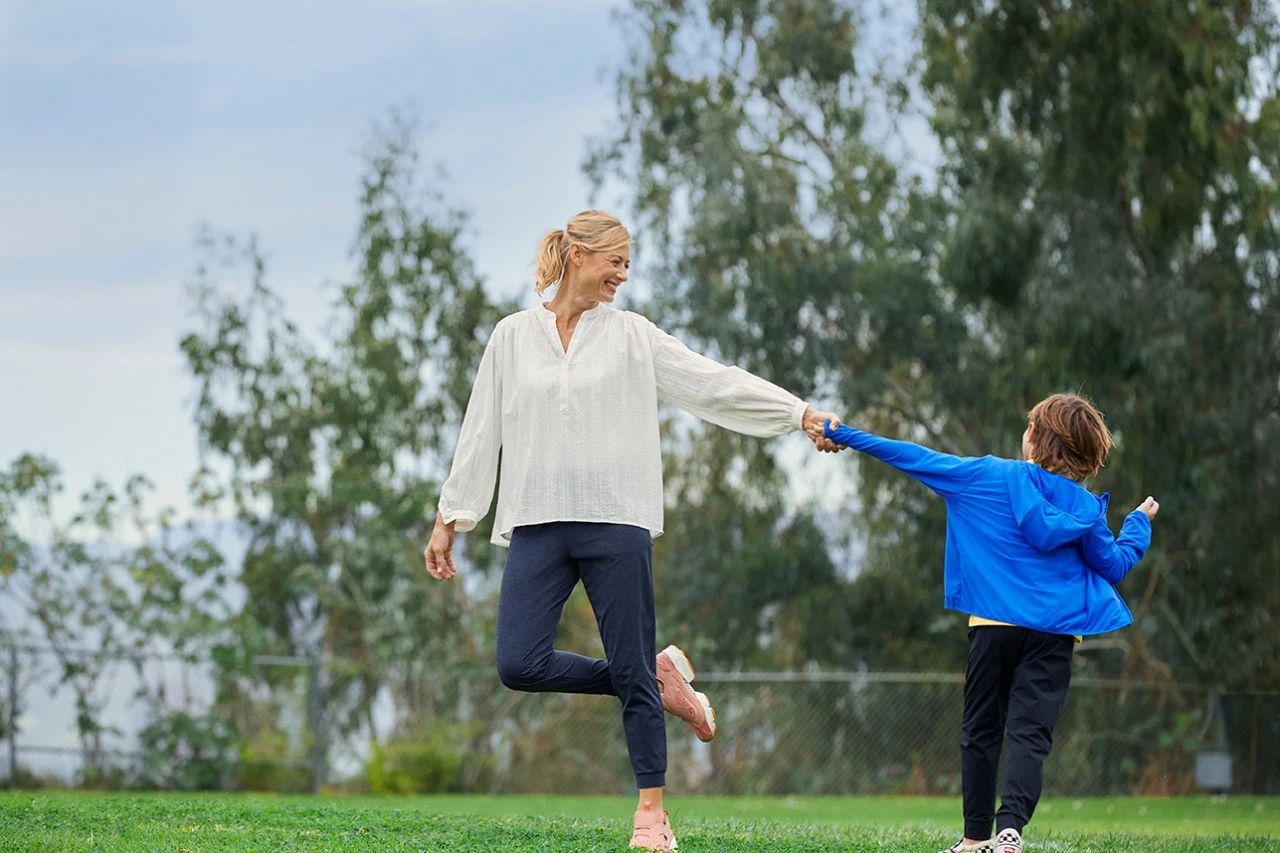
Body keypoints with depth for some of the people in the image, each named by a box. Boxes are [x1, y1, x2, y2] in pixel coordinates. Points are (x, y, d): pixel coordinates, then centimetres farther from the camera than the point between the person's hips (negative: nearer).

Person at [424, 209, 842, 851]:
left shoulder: (631, 335, 7)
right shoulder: (512, 336, 10)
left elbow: (716, 382, 4)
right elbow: (480, 432, 13)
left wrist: (802, 413, -4)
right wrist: (448, 521, 12)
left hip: (616, 522, -1)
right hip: (538, 526, 1)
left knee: (632, 670, -3)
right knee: (518, 665, -12)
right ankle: (658, 680, 8)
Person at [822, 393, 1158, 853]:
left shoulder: (988, 476, 2)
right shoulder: (1084, 506, 4)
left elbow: (916, 459, 6)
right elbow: (1114, 565, 12)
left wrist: (849, 436, 14)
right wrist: (1139, 523, 29)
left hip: (994, 625, 0)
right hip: (1054, 631, 0)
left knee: (981, 730, 11)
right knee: (1029, 732, -7)